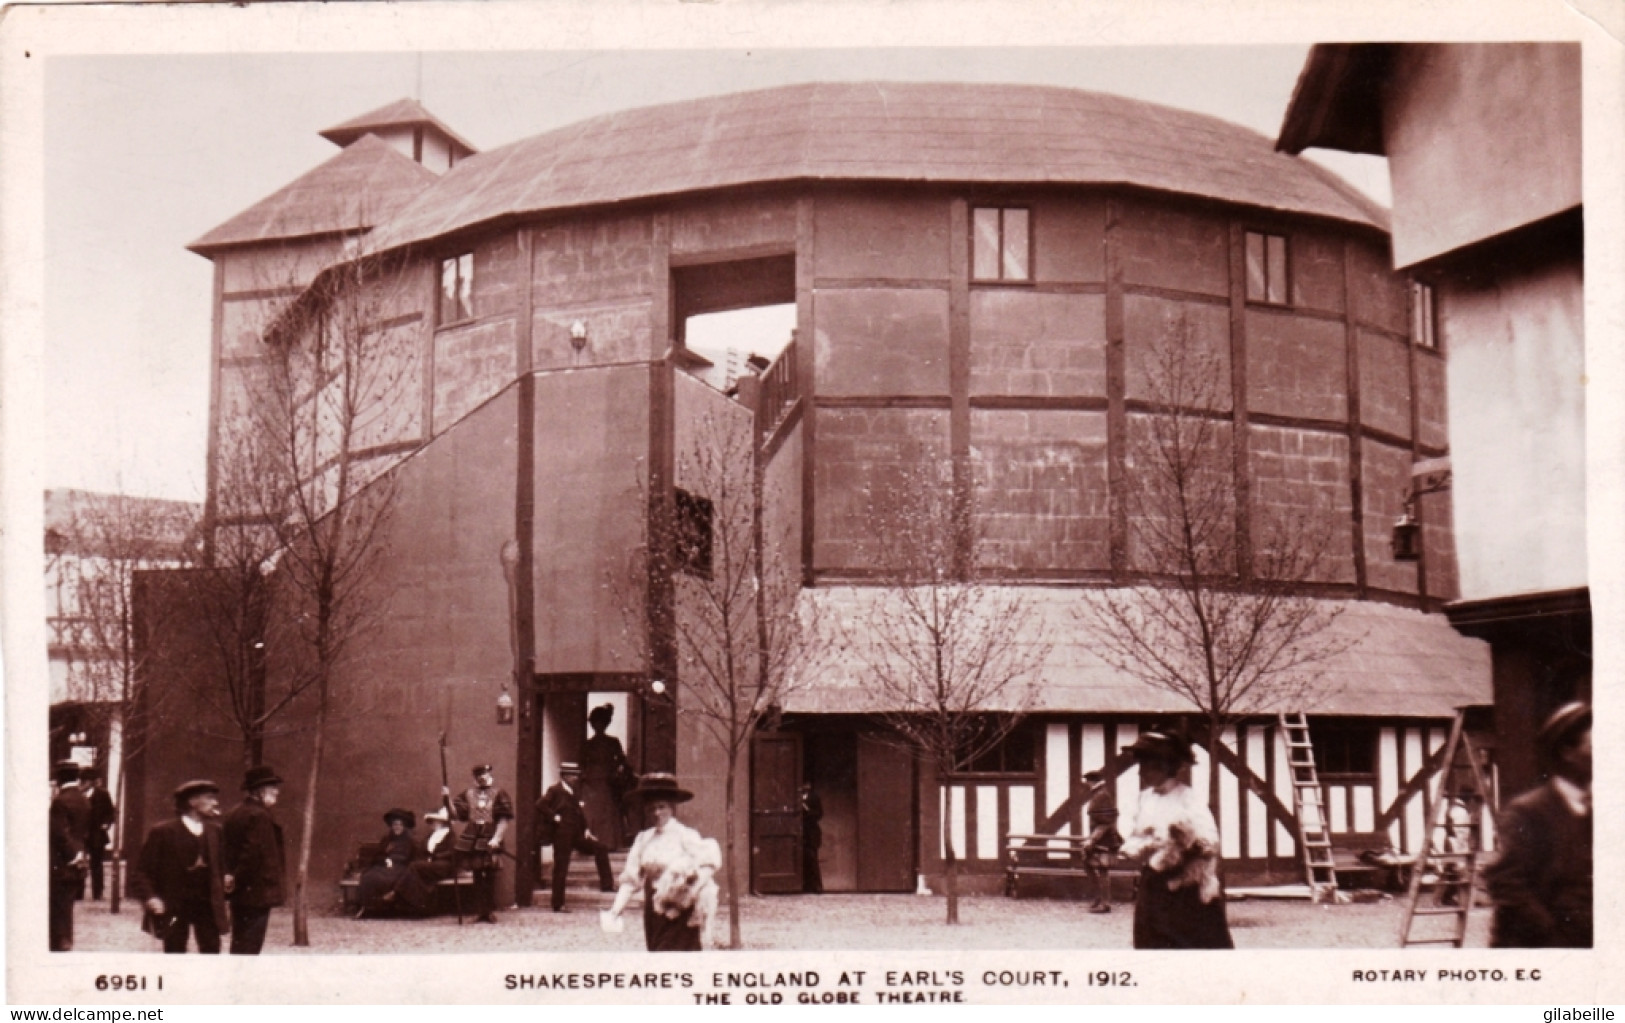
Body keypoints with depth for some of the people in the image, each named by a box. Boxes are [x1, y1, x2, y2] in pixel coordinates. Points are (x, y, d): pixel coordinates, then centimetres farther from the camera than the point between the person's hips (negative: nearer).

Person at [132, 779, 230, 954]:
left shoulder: (215, 832, 8)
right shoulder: (163, 832, -6)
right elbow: (142, 871, -5)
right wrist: (150, 897, -18)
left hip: (208, 906, 4)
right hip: (175, 907, -4)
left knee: (212, 953, 1)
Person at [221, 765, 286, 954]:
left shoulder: (234, 814, 13)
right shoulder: (260, 816, -16)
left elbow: (224, 849, 15)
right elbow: (254, 853, -23)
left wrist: (231, 876, 10)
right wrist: (238, 879, -12)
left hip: (240, 894, 9)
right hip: (258, 892, -9)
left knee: (240, 945, 16)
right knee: (250, 947, -5)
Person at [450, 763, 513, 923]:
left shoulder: (498, 794, 3)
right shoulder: (468, 794, 12)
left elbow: (503, 820, -3)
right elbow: (457, 813, 7)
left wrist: (496, 838, -14)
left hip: (491, 842, -2)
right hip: (473, 840, 2)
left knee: (490, 875, 1)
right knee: (477, 876, 5)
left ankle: (490, 911, 8)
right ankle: (479, 911, 10)